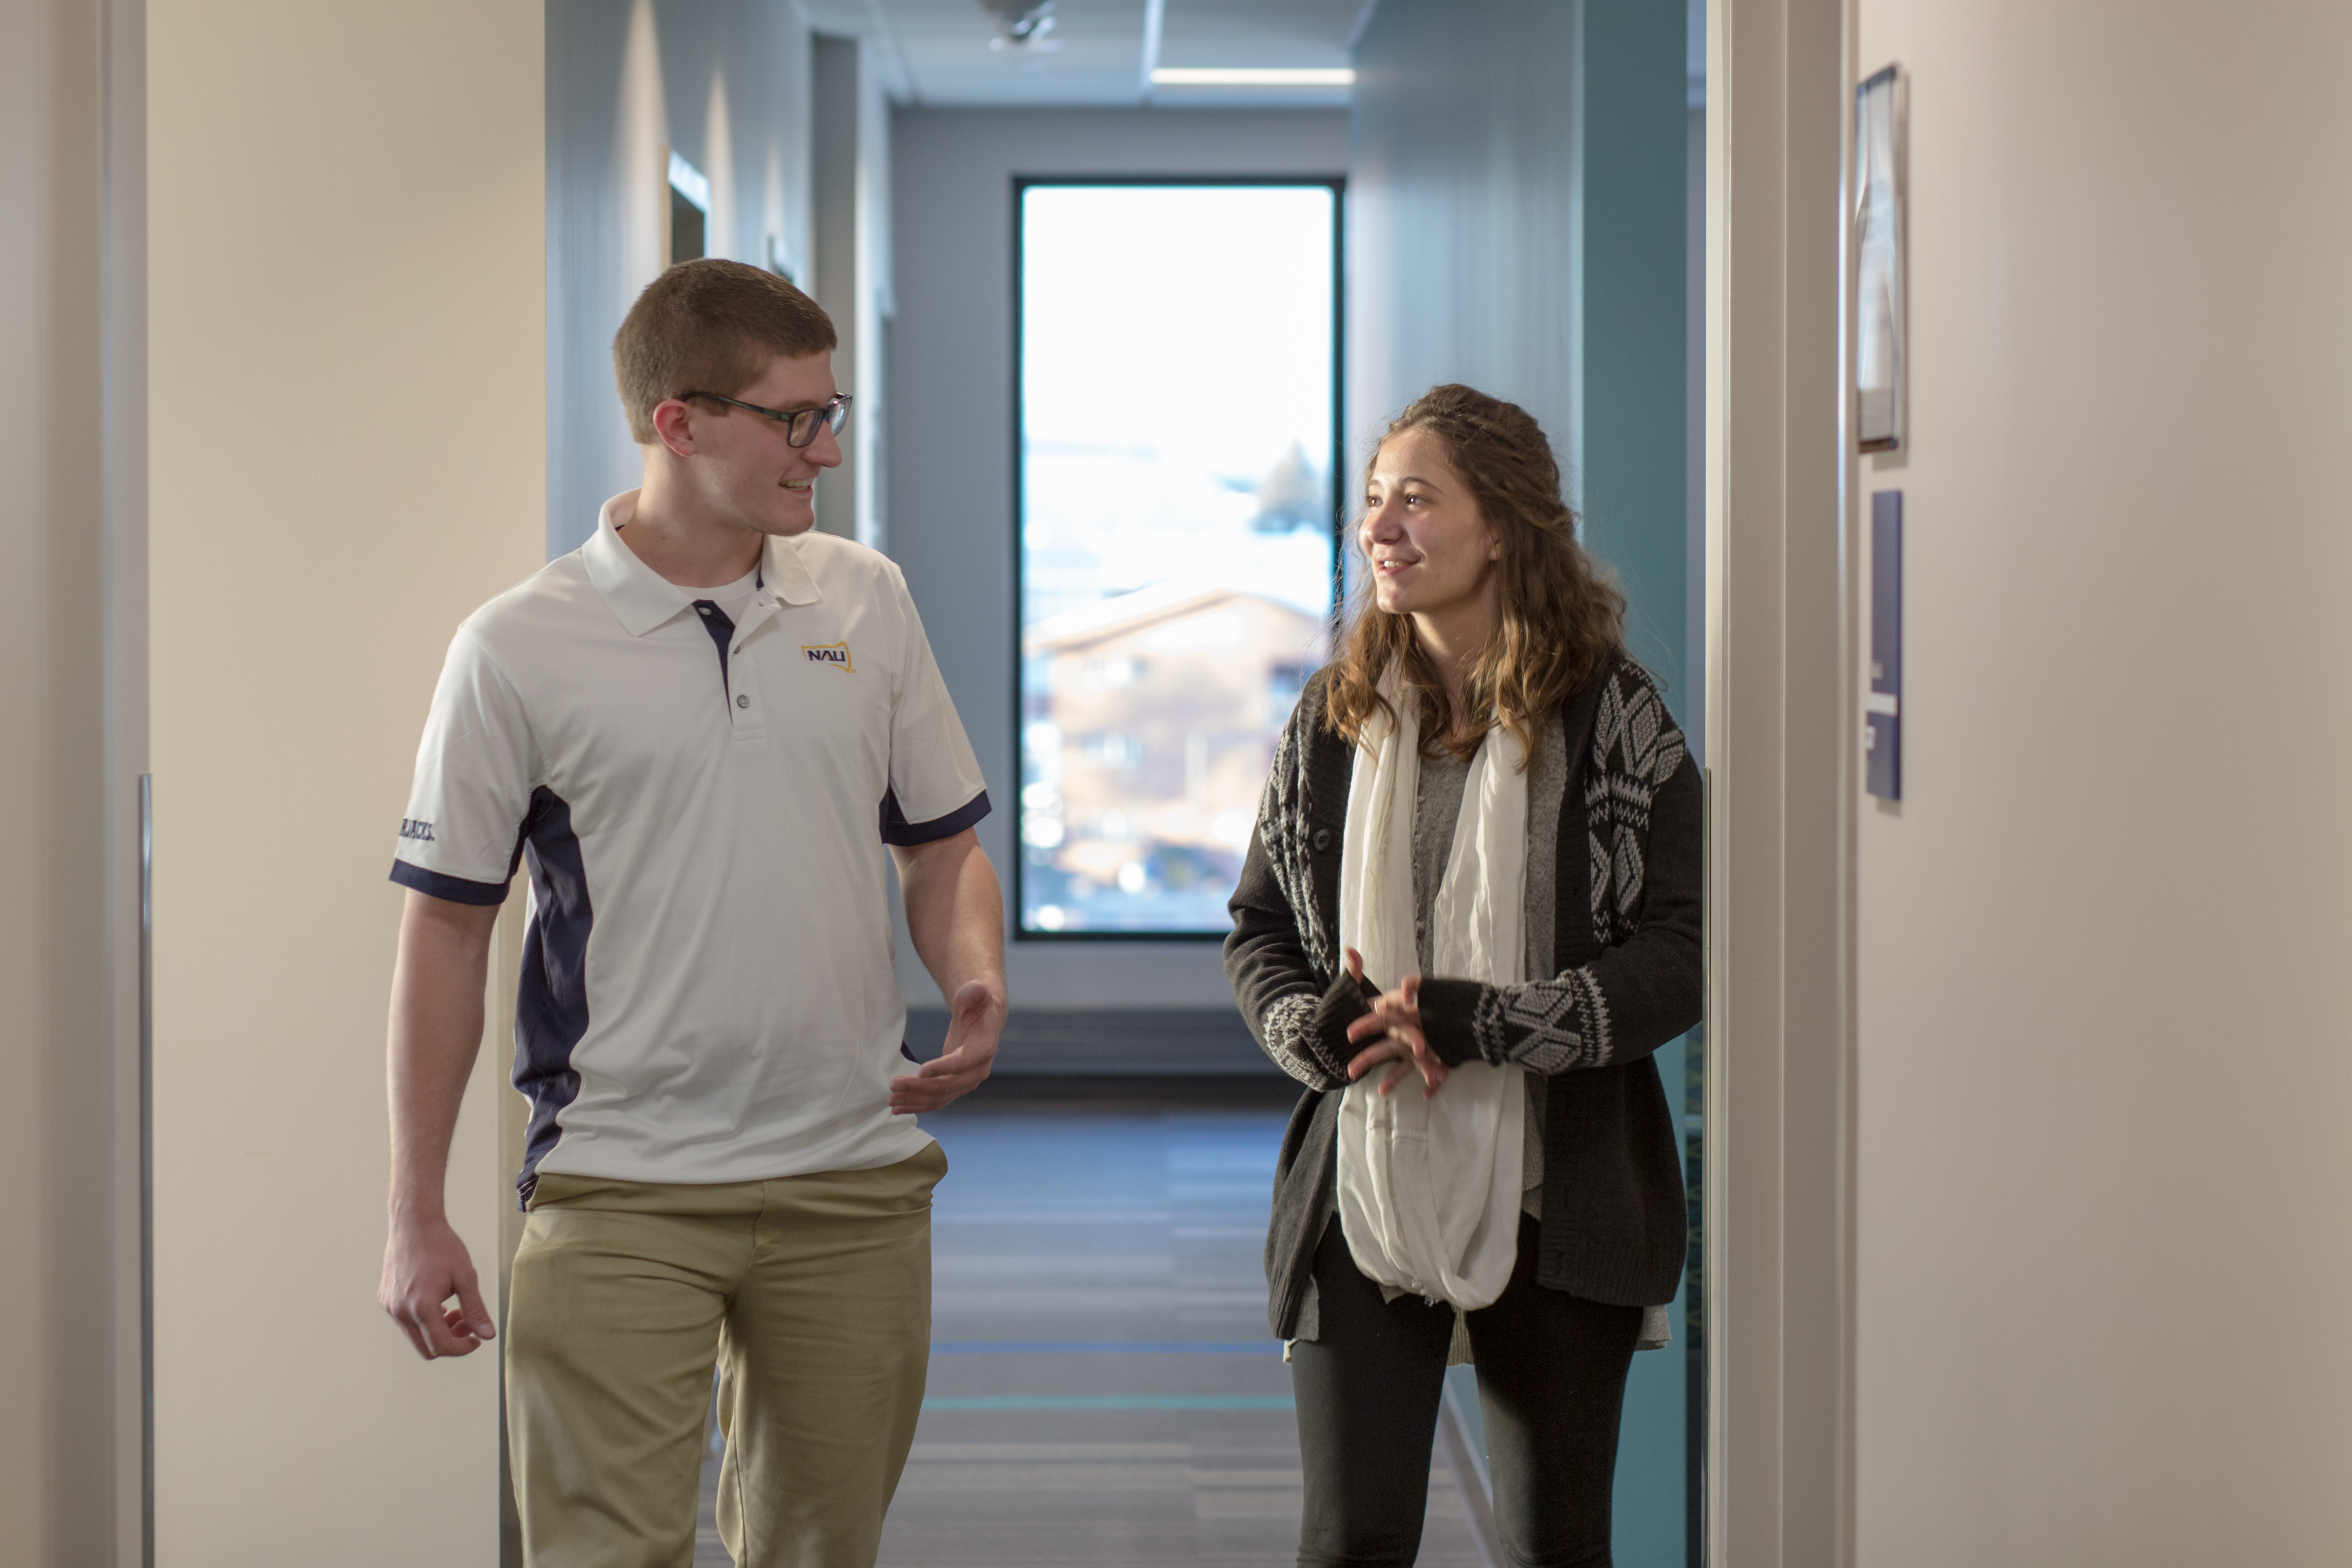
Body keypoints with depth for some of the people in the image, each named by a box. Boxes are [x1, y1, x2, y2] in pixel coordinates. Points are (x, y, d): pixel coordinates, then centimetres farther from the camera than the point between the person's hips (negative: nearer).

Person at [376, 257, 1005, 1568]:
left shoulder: (867, 601, 7)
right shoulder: (520, 652, -4)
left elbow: (945, 847, 14)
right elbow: (448, 930, -1)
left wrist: (979, 991, -8)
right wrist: (417, 1216, -3)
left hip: (857, 1179, 4)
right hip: (622, 1198, -3)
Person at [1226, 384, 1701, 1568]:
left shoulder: (1610, 718, -4)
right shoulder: (1335, 719, 6)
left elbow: (1685, 950, -10)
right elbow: (1256, 933, 12)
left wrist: (1479, 1024, -19)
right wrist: (1319, 1027, -11)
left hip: (1556, 1200, -2)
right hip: (1365, 1192, 2)